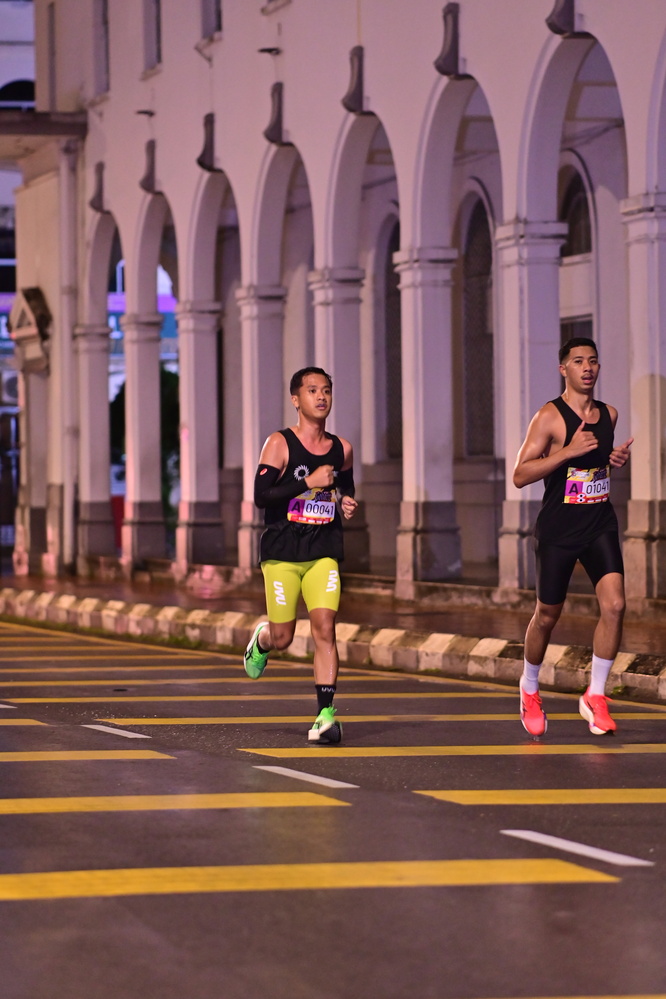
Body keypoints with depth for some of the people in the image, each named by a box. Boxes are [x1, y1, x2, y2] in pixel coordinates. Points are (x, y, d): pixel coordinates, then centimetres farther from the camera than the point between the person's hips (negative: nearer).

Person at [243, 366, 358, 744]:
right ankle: (261, 640, 41)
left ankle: (326, 714, -13)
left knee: (325, 628, -13)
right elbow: (261, 496, -15)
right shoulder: (280, 444, -5)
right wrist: (309, 483, -21)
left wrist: (348, 505, 5)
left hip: (324, 554, 3)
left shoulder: (342, 449, 9)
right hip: (282, 554, -3)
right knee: (282, 638, 3)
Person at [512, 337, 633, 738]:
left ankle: (595, 697, -2)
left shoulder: (608, 415, 8)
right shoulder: (550, 417, -11)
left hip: (600, 525, 4)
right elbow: (520, 475, -17)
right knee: (548, 615, 7)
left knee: (615, 604, -15)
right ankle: (530, 689, 33)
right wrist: (568, 451, -26)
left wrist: (617, 459, 4)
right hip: (558, 529, -4)